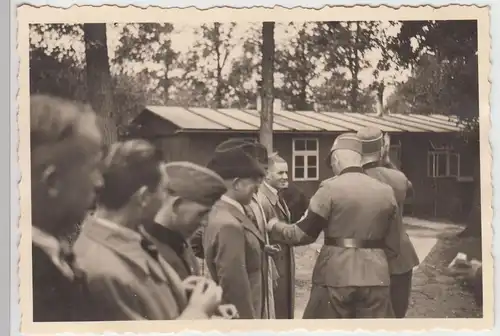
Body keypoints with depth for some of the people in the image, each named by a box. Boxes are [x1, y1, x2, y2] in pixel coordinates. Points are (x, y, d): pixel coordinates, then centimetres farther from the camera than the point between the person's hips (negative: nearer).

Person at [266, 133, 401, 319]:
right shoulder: (386, 191, 6)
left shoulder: (331, 188, -7)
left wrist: (274, 227, 14)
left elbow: (303, 233, -3)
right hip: (375, 276, 3)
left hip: (336, 275, -3)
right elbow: (392, 246, 9)